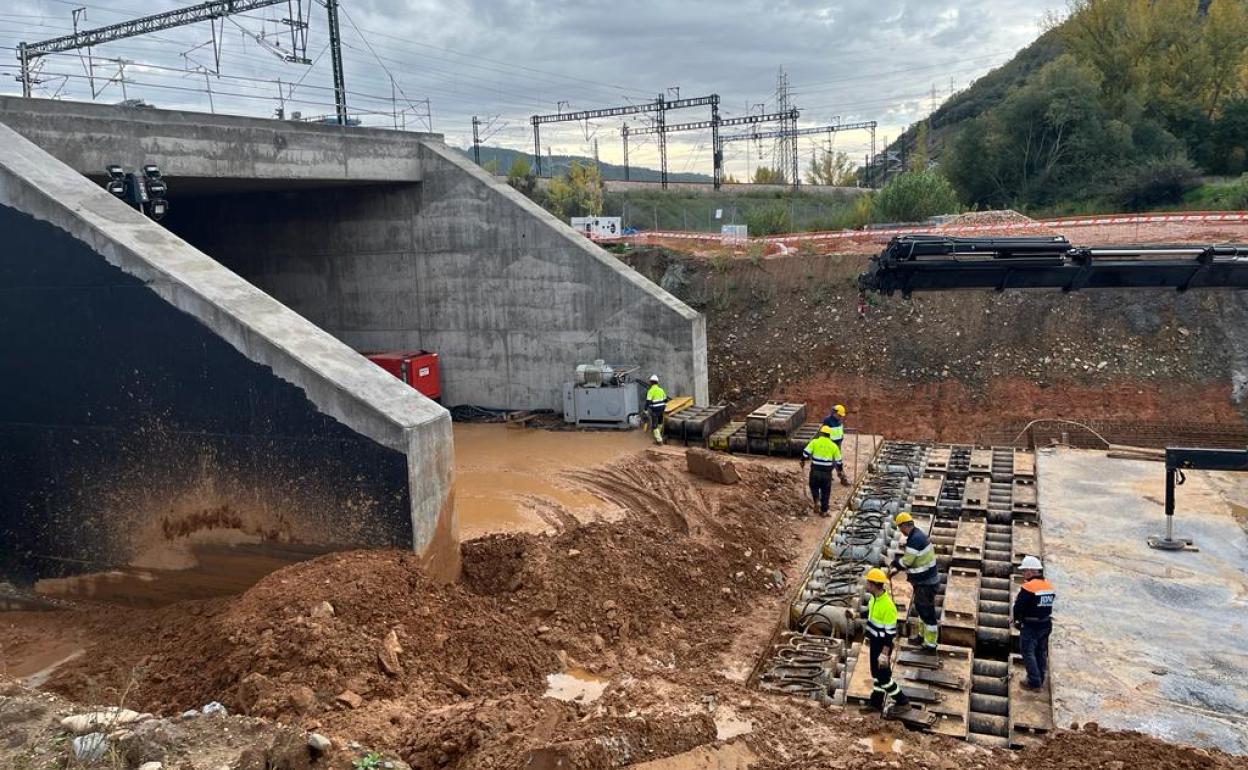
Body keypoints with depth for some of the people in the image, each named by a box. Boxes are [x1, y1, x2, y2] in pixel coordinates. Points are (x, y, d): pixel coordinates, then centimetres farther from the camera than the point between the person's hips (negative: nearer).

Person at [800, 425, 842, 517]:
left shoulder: (815, 442, -2)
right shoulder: (833, 445, 4)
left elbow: (806, 453, -6)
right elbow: (838, 460, 10)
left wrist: (803, 461, 12)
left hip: (815, 470, -1)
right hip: (827, 472, 1)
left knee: (814, 486, 21)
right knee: (826, 491, 11)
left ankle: (817, 501, -2)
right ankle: (824, 511, 15)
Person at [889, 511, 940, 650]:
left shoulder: (915, 539, -26)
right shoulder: (918, 534, 6)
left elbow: (906, 561, -22)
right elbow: (910, 559, 15)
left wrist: (895, 560, -2)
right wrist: (897, 569, 9)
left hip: (926, 583, -10)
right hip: (923, 580, 10)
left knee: (927, 612, 2)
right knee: (920, 608, 23)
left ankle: (930, 643, 12)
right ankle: (924, 635, 38)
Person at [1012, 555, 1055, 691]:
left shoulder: (1028, 587, -20)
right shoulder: (1049, 586, 5)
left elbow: (1018, 607, -18)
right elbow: (1049, 605, 11)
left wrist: (1016, 619, 1)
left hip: (1030, 626, -8)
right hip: (1046, 624, 8)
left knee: (1028, 652, 0)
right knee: (1041, 653, 17)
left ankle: (1034, 682, -2)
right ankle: (1040, 679, 26)